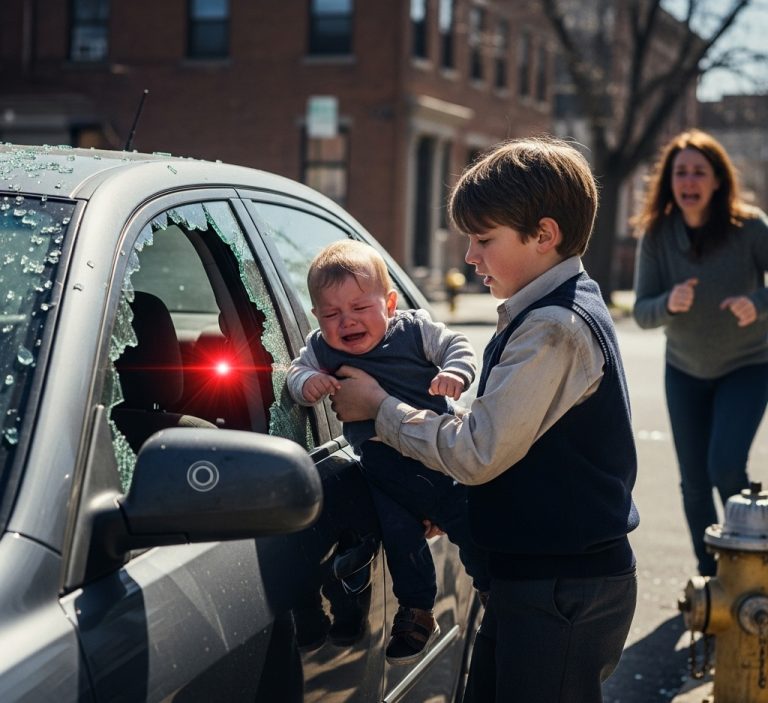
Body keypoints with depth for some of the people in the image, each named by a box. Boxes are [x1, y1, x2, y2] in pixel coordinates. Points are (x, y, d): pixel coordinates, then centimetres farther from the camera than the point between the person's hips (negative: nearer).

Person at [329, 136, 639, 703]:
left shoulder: (555, 328, -20)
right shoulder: (561, 311, 12)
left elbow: (479, 452, -21)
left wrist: (381, 408, -9)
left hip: (565, 590, -10)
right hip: (533, 574, 10)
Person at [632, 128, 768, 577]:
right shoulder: (657, 235, -12)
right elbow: (642, 312, -11)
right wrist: (669, 304, -33)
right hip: (685, 371, 3)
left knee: (725, 466, -18)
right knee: (694, 481, 7)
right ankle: (710, 577, 26)